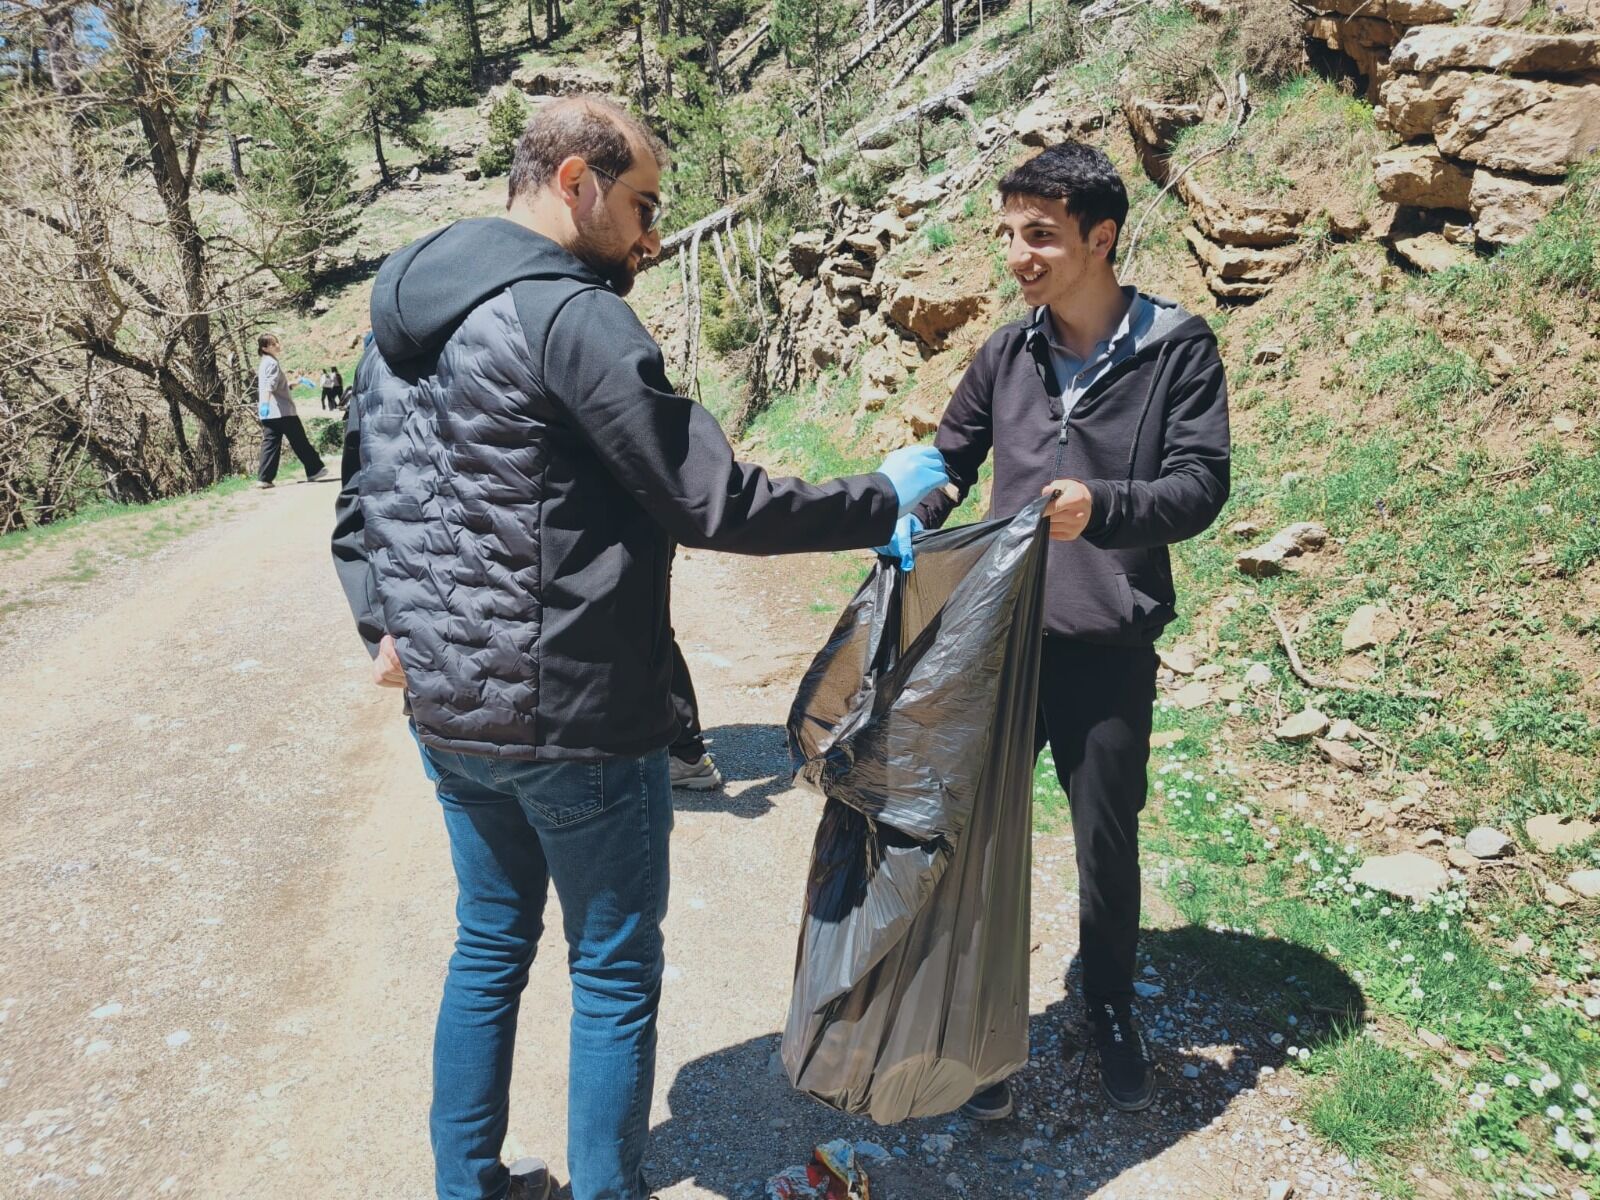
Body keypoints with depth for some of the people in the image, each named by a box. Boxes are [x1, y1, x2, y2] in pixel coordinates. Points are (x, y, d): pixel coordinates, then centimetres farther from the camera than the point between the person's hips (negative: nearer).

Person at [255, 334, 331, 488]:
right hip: (282, 411, -9)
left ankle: (264, 478, -4)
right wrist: (265, 403, -41)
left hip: (269, 414, 9)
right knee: (300, 441, 3)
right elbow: (269, 386, -28)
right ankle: (314, 471, 12)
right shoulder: (272, 363, -10)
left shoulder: (264, 363, 20)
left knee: (270, 444, 3)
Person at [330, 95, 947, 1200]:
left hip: (447, 715, 8)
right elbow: (715, 504, -20)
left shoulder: (398, 313, 9)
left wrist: (387, 626, 16)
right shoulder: (571, 316, -18)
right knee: (615, 973, 10)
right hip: (574, 723, -8)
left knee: (490, 948, 22)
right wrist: (886, 498, -9)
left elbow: (362, 498, 15)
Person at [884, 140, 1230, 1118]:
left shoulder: (1177, 348, -6)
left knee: (1108, 842, 11)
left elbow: (1201, 484, -12)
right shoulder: (1008, 355, 5)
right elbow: (952, 458, 12)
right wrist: (912, 518, -8)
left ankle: (1112, 1009, 38)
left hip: (1111, 648, -2)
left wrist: (1099, 507, -30)